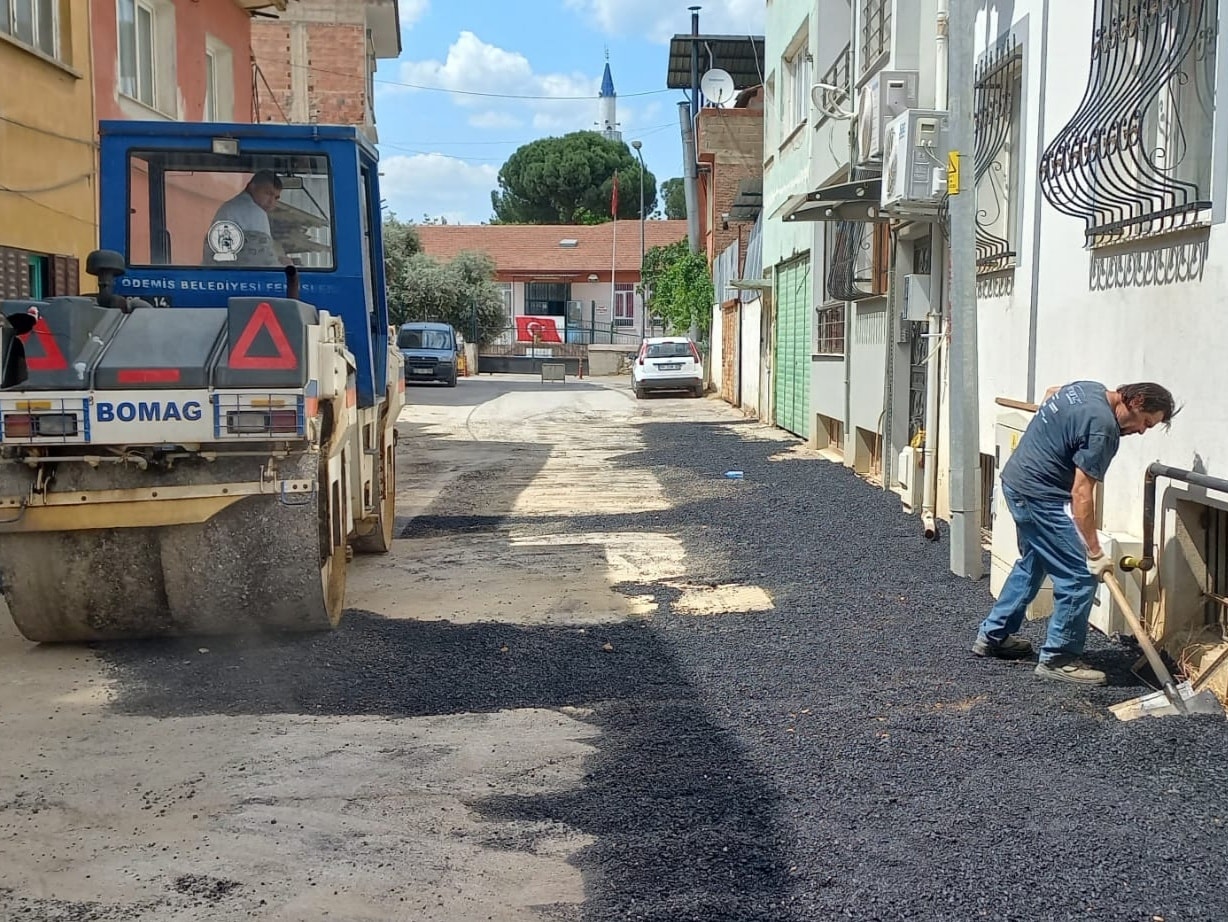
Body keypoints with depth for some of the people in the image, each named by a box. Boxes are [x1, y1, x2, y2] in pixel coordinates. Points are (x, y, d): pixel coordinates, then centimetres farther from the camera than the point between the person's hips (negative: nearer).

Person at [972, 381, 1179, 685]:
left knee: (1031, 564, 25)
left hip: (1015, 480, 11)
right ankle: (1057, 659, 1)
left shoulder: (1090, 387, 6)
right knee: (1080, 576, -7)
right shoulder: (1103, 427, -22)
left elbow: (1051, 392, 30)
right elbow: (1081, 494, -24)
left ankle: (992, 635, 33)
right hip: (1040, 495, -11)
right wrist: (1095, 553, -21)